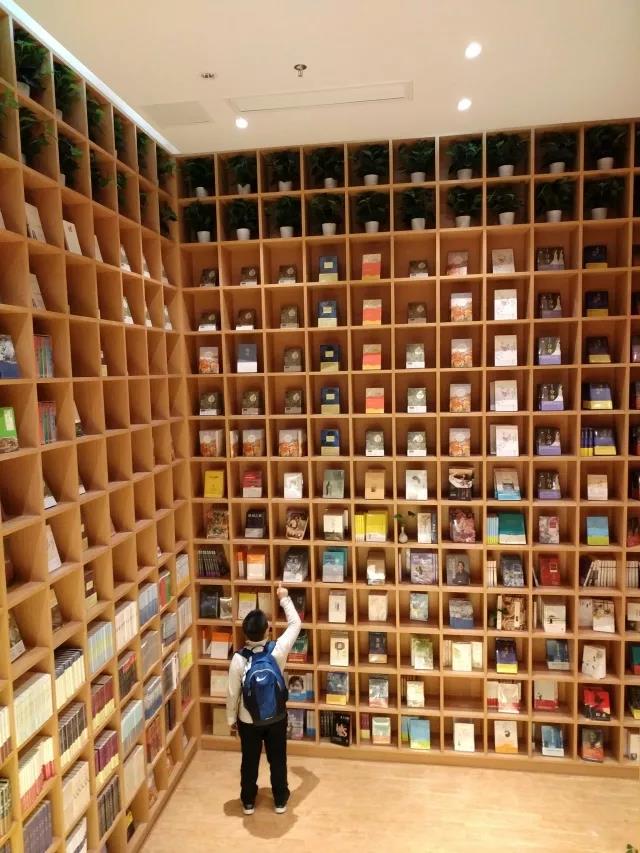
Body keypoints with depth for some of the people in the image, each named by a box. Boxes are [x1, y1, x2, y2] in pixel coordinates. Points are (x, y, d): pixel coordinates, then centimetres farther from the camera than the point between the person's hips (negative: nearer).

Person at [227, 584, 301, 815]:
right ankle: (280, 801, 37)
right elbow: (295, 624, -7)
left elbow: (233, 693, -12)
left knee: (249, 762, 21)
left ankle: (248, 802, 39)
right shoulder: (278, 650, -23)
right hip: (276, 718, 0)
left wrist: (231, 719, 5)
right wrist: (284, 598, 2)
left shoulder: (238, 659, -23)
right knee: (278, 761, 21)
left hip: (248, 721, 0)